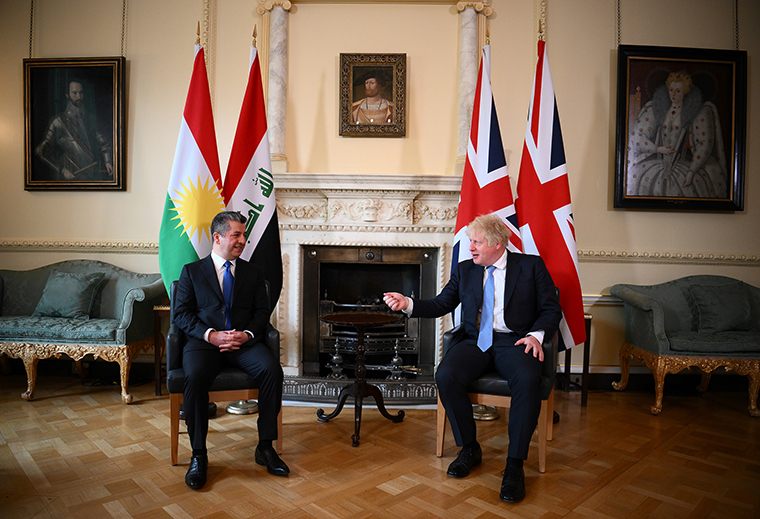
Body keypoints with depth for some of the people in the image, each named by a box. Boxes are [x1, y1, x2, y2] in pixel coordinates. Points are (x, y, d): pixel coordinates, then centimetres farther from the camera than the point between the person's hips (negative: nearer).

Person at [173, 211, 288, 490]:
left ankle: (265, 447, -13)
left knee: (272, 369, -27)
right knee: (195, 376, -33)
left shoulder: (253, 273, 18)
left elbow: (262, 312, 10)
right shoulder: (191, 271, 13)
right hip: (204, 341, -1)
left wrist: (248, 334, -11)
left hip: (244, 342, 2)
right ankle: (198, 455, -15)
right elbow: (182, 313, 3)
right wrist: (210, 334, -13)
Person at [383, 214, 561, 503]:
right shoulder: (465, 270, 16)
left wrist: (536, 334, -13)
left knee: (528, 380, -34)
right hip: (475, 341, 3)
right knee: (445, 375, -26)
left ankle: (515, 465, -19)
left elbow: (551, 309, 6)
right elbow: (441, 305, 12)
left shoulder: (531, 266, 7)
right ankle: (469, 449, -4)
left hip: (514, 341, -2)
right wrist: (408, 304, -3)